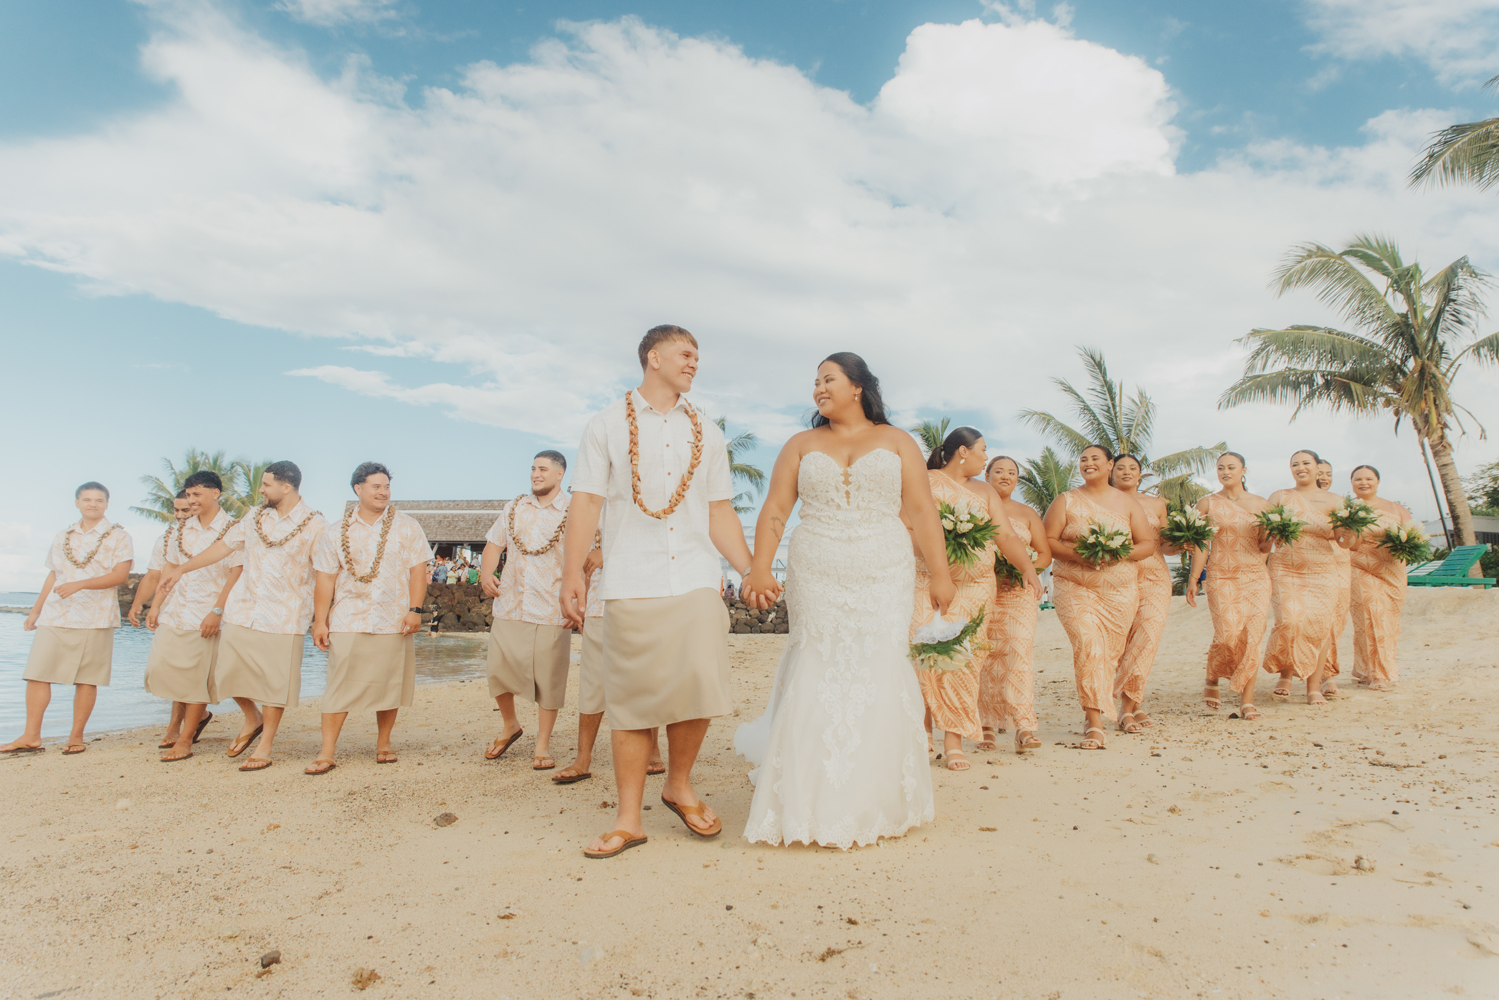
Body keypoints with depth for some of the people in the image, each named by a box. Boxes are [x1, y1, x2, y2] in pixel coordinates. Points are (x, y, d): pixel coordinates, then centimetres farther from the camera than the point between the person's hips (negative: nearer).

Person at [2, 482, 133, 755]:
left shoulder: (118, 536, 1)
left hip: (95, 618, -4)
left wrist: (79, 585, -20)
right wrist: (35, 611, 19)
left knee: (86, 679, 0)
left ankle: (76, 737, 8)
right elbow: (53, 576, 21)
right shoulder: (63, 537, 16)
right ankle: (31, 736, 7)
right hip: (54, 616, 5)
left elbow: (120, 575, -11)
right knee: (36, 673, 0)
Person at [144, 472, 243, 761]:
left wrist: (217, 611, -17)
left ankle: (184, 741, 8)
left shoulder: (232, 529, -6)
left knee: (196, 674, -2)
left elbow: (236, 573, -12)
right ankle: (197, 716, 28)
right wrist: (156, 606, 9)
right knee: (161, 666, 5)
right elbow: (169, 569, 16)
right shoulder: (182, 529, 13)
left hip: (206, 613, -6)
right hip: (174, 610, 6)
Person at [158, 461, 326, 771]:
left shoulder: (314, 525, -6)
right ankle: (252, 719, 34)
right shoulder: (254, 517, 10)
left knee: (275, 681, 1)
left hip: (284, 617, -5)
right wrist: (181, 569, 19)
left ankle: (265, 748, 15)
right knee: (229, 672, 7)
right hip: (242, 611, 5)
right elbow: (223, 546, 19)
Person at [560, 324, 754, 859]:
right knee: (632, 700, 1)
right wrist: (571, 575, -5)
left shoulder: (706, 433, 17)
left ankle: (679, 785, 19)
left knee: (699, 684, -8)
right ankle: (629, 819, 15)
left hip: (696, 580, 3)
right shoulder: (606, 425, 8)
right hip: (631, 584, -2)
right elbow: (586, 503, 2)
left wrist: (753, 572, 10)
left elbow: (720, 513, 16)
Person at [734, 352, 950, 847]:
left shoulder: (896, 442, 11)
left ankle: (876, 802, 14)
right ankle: (813, 805, 9)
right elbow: (774, 511, 5)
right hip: (816, 583, 1)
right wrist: (759, 568, -9)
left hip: (884, 582, 0)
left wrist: (940, 574, -2)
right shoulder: (801, 445, 13)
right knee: (816, 686, -3)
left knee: (878, 683, -2)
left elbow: (922, 512, 6)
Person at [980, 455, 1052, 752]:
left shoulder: (1027, 514, 16)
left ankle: (1024, 727, -17)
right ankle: (987, 724, 6)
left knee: (1020, 648, -14)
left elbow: (1045, 554, 13)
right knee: (985, 655, -3)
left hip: (1018, 593, 1)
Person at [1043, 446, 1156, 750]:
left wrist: (1119, 554, -10)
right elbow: (1046, 541, 1)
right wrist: (1076, 553, -15)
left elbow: (1149, 544, 9)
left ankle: (1092, 713, 20)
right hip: (1073, 585, -2)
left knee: (1110, 650, 2)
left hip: (1120, 588, 2)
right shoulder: (1065, 501, 7)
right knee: (1087, 642, -18)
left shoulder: (1128, 503, 12)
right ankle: (1095, 722, -17)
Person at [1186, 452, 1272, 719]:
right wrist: (1193, 579, -1)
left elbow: (1265, 547, 14)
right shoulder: (1207, 504, 7)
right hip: (1220, 577, -2)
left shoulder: (1261, 504, 11)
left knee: (1252, 637, -6)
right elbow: (1200, 545, 5)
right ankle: (1212, 681, 13)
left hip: (1255, 576, 2)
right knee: (1228, 633, -14)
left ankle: (1247, 699, 3)